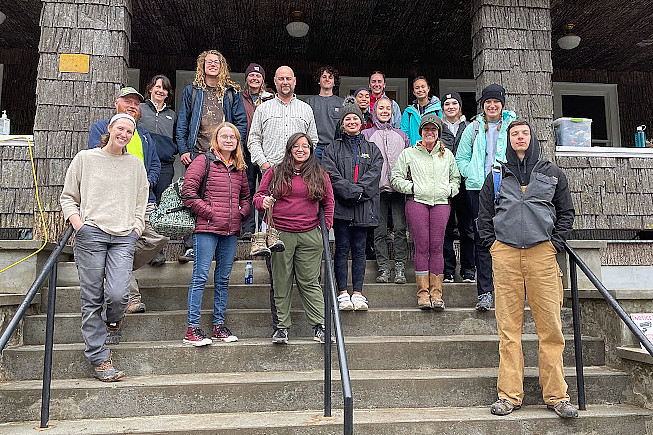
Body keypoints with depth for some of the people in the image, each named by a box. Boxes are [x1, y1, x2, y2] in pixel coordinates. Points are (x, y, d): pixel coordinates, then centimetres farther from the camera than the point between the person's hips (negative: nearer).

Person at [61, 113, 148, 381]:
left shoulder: (136, 165, 16)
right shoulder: (85, 158, 11)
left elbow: (141, 203, 20)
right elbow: (68, 196, 13)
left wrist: (136, 228, 6)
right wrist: (77, 221, -3)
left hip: (124, 238, 1)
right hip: (91, 234, -1)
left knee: (118, 294, -14)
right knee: (92, 299, -1)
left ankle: (112, 319, 24)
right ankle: (99, 358, 8)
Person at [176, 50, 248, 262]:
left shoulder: (232, 92, 14)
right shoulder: (192, 91, 16)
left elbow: (241, 123, 10)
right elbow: (182, 124, 13)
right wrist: (183, 150, 2)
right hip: (197, 154, 1)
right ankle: (191, 246, 4)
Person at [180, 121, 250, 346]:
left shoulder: (239, 168, 17)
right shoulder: (204, 161, -1)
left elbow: (246, 196, 26)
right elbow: (188, 192, -8)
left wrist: (242, 213, 7)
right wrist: (209, 212, -11)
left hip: (231, 230, 6)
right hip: (207, 228, -6)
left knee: (223, 279, 11)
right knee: (200, 277, -5)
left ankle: (219, 326, 20)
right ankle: (192, 329, 1)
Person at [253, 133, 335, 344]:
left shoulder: (319, 175, 10)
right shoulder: (275, 172, 7)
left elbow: (328, 202, 15)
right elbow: (258, 196, 10)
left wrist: (326, 227, 4)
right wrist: (263, 201, -12)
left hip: (310, 236, 0)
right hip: (281, 235, 0)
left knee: (309, 282, 2)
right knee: (282, 283, 6)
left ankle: (320, 326, 10)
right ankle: (282, 326, 16)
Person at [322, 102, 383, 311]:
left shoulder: (372, 149, 16)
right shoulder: (333, 148, 10)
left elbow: (374, 173, 1)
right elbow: (331, 174, -4)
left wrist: (359, 190, -14)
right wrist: (351, 191, -16)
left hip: (364, 207, 2)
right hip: (341, 206, -1)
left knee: (359, 249, 3)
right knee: (342, 249, -1)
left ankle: (358, 293, 8)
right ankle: (343, 293, 4)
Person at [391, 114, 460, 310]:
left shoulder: (447, 154, 20)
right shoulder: (408, 154, 12)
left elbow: (456, 177, 26)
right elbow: (396, 178, 7)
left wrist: (450, 189, 7)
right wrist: (411, 188, -6)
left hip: (441, 202, 2)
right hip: (416, 201, -2)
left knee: (437, 247, -3)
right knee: (422, 247, -6)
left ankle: (436, 293, 3)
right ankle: (423, 292, 0)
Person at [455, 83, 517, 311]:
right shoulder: (473, 128, 13)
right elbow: (461, 158, 14)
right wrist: (472, 175, -3)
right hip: (478, 189, 1)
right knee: (482, 240, -2)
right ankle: (485, 292, 2)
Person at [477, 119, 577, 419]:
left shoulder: (552, 173, 15)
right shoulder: (497, 176, 15)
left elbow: (566, 212, 15)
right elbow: (484, 214, 15)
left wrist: (555, 244, 4)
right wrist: (492, 245, 4)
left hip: (542, 252, 0)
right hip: (505, 254, 0)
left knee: (551, 326, -2)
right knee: (508, 327, 0)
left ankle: (556, 395, 9)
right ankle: (509, 395, 6)